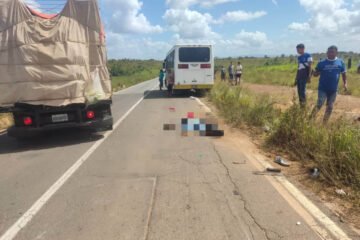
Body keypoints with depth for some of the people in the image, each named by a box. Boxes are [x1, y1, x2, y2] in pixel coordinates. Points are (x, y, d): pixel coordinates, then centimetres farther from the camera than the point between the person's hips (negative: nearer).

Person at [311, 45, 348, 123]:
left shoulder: (340, 62, 1)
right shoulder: (322, 63, -4)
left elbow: (344, 74, 9)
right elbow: (315, 74, 0)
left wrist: (345, 83, -4)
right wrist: (317, 73, -23)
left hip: (333, 89, 3)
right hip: (323, 89, -3)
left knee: (330, 107, 10)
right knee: (319, 105, -13)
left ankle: (325, 123, 22)